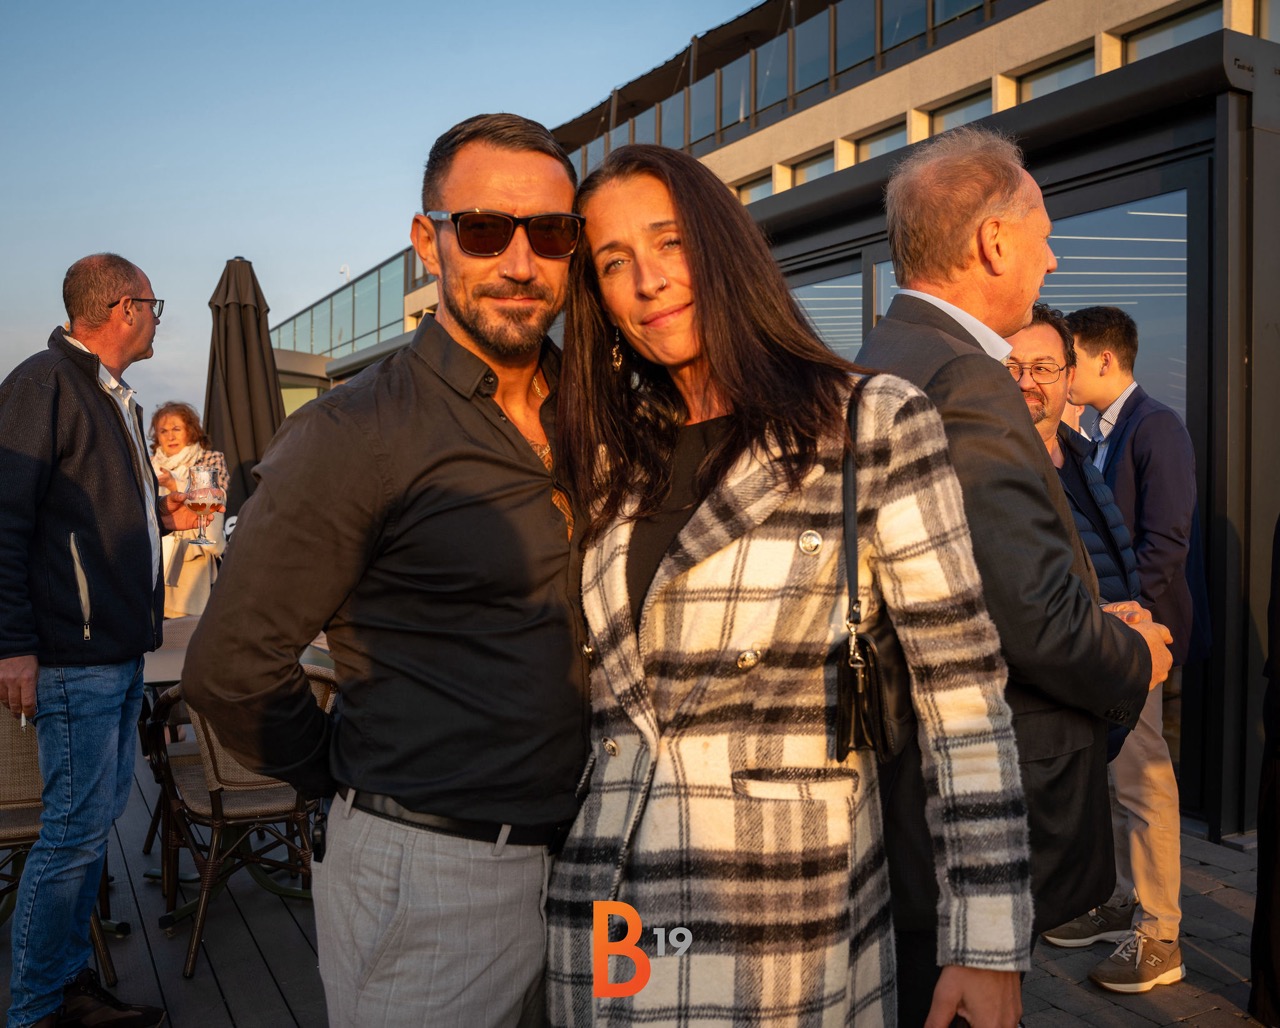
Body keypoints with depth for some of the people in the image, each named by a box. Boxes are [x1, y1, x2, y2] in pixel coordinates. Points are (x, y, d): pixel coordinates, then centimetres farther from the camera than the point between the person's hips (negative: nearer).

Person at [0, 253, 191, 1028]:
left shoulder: (116, 397, 17)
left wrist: (161, 516, 14)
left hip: (121, 651, 9)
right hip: (74, 657, -9)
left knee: (99, 818, 14)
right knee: (77, 828, -3)